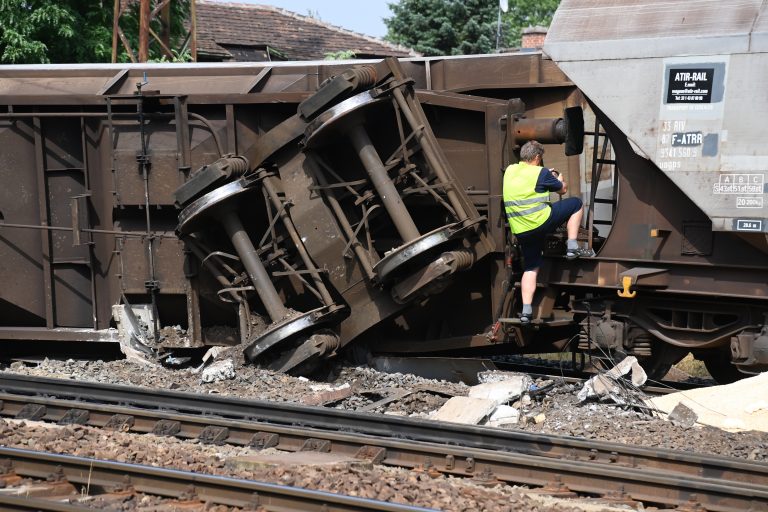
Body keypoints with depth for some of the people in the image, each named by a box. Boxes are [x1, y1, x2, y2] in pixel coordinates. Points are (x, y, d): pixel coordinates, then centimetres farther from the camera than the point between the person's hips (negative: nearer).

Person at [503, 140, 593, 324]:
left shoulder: (510, 171, 11)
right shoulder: (541, 173, -5)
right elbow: (562, 190, 10)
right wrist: (559, 179, 33)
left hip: (520, 231, 6)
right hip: (541, 222, -6)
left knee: (530, 269, 15)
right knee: (576, 203, 11)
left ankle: (526, 310, 4)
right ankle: (573, 247, 8)